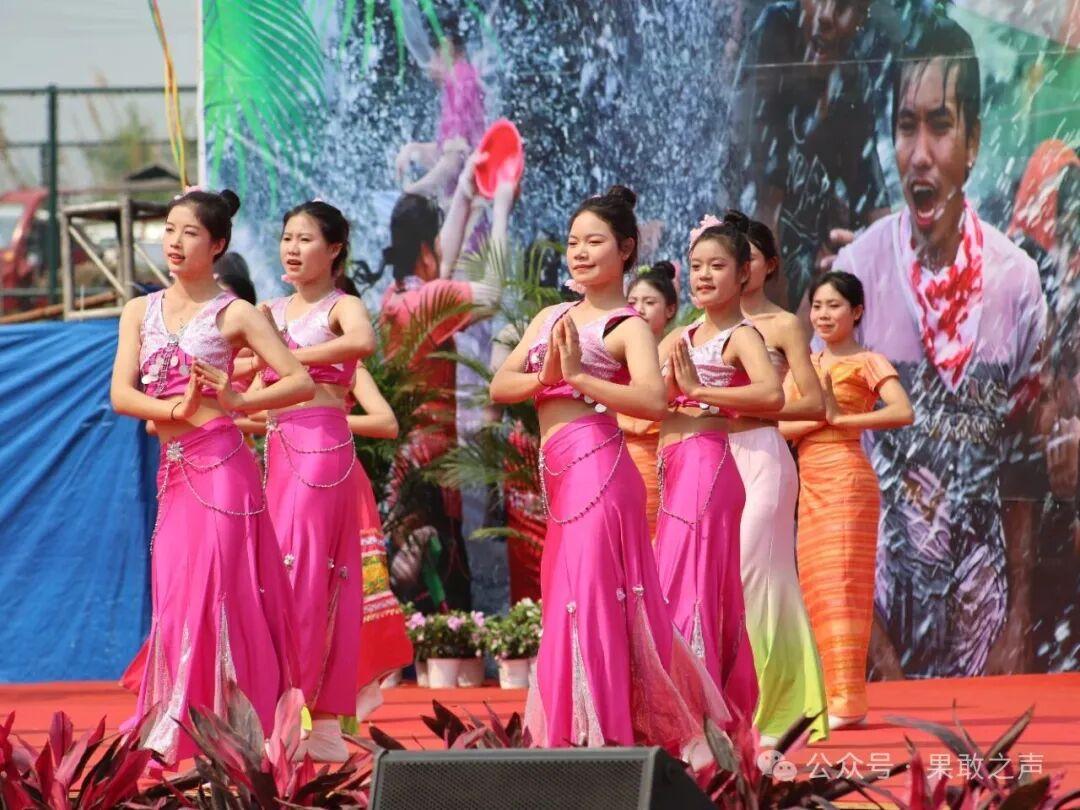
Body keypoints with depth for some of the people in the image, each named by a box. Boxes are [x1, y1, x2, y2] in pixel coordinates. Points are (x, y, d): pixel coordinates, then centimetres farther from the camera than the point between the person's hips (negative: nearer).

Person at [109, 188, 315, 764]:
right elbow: (121, 394, 2)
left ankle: (175, 733, -8)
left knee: (207, 591, -9)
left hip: (220, 468, -5)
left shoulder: (234, 315, 0)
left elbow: (302, 382, -5)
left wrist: (236, 402, -19)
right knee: (174, 595, 4)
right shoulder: (141, 312, 13)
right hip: (173, 472, 5)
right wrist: (173, 408, -16)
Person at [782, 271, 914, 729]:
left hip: (845, 476, -7)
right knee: (815, 589, 4)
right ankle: (822, 698, 5)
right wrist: (819, 415, -12)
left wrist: (840, 417, -13)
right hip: (809, 482, 7)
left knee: (841, 585, -11)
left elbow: (903, 412, -17)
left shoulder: (867, 363, 0)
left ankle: (847, 702, -14)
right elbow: (781, 425, 5)